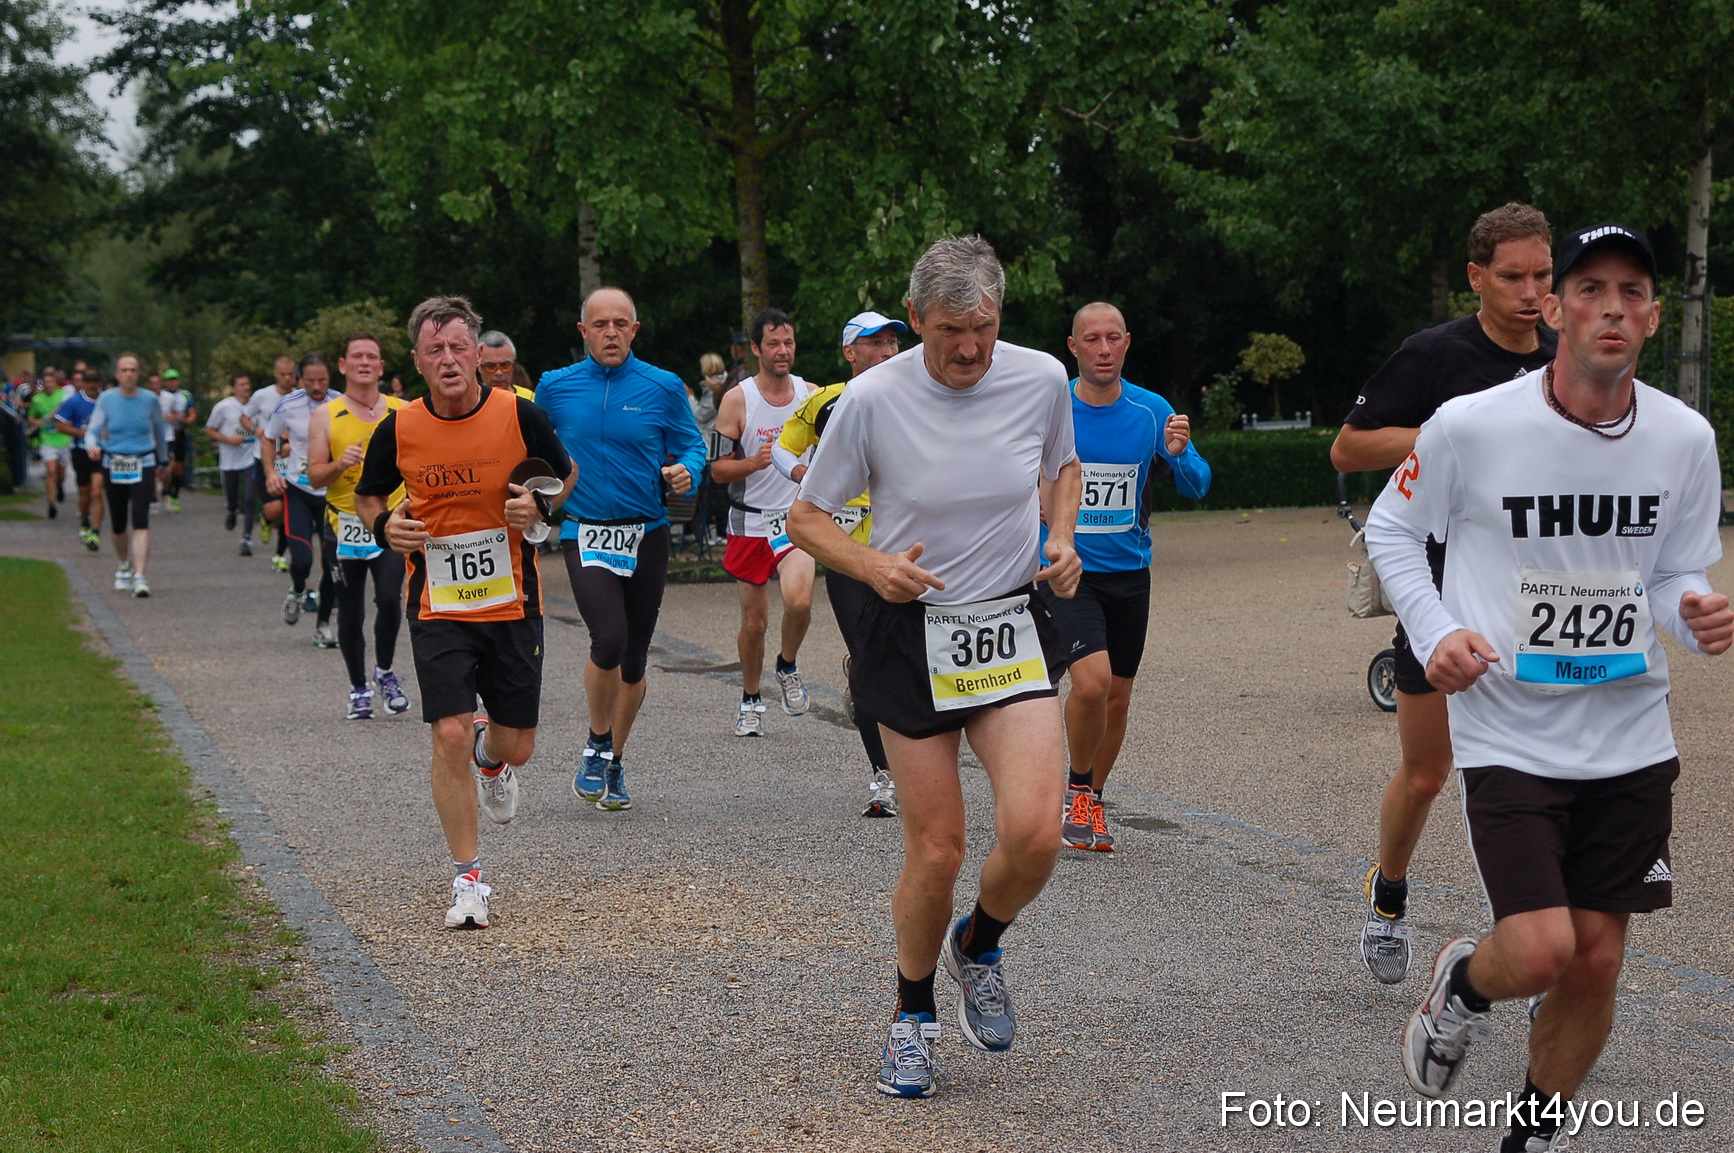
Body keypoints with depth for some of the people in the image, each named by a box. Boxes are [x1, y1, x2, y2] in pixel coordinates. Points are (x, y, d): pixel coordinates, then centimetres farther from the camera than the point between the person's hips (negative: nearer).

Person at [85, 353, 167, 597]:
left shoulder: (150, 400, -2)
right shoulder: (106, 400, -2)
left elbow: (159, 431, 12)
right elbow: (93, 430, -2)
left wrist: (163, 461, 20)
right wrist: (92, 445, -25)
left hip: (143, 466, -1)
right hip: (113, 466, 2)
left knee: (140, 520, -15)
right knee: (118, 524, 11)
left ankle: (139, 576, -20)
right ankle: (124, 565, 38)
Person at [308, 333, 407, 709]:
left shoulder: (401, 411, 7)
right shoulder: (325, 416, 2)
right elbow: (315, 476, -1)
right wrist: (340, 464, -21)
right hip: (346, 524, 0)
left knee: (390, 598, -16)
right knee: (351, 612, 6)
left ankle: (385, 671, 8)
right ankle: (358, 688, 22)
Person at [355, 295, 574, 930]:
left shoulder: (520, 415, -8)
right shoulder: (399, 429, -5)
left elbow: (566, 474, 9)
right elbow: (368, 496, 12)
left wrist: (539, 506, -12)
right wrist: (385, 525, -11)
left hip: (513, 604, 1)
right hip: (438, 609, 0)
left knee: (516, 746, 7)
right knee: (450, 736, -13)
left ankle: (491, 757, 47)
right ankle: (468, 878, 2)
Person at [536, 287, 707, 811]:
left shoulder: (663, 388, 2)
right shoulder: (555, 388, 4)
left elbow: (692, 448, 7)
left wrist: (686, 472, -14)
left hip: (647, 535, 2)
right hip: (585, 533, -1)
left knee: (634, 659, 10)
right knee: (609, 639, -22)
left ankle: (614, 762, 30)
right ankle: (597, 744, 3)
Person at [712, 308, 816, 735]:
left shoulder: (811, 394, 4)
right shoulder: (737, 400, -5)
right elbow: (718, 468, -5)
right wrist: (753, 463, -22)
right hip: (750, 521, -1)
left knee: (799, 601, -24)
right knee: (753, 621, 6)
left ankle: (787, 666, 6)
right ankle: (751, 700, 28)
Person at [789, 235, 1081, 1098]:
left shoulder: (1042, 379, -5)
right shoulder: (872, 399, -12)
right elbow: (807, 516, -1)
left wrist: (1062, 540, 0)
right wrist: (872, 566, -19)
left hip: (1013, 629, 2)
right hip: (912, 638, -2)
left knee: (1033, 834, -15)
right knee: (935, 849, -1)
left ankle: (978, 946, 18)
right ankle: (912, 1014, 26)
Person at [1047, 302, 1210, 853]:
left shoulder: (1152, 411, -2)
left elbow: (1196, 487, 2)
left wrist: (1179, 453, -18)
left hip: (1129, 573, 3)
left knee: (1117, 697, 9)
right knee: (1092, 679, -22)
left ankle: (1090, 803, 31)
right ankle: (1078, 791, 1)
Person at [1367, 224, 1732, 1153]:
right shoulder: (1471, 426, -12)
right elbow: (1391, 528, 4)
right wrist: (1435, 632, -11)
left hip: (1629, 736, 4)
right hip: (1509, 733, -3)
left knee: (1595, 965, 6)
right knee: (1541, 952, -15)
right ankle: (1464, 983, 21)